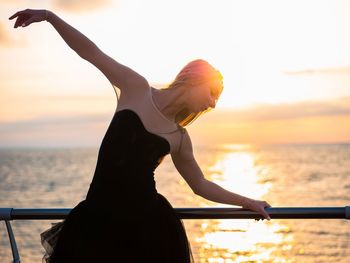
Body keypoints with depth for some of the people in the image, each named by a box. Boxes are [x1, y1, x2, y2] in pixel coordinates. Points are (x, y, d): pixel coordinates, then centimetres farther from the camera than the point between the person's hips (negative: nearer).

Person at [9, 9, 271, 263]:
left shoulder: (180, 138, 10)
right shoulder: (137, 88, 1)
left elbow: (201, 185, 21)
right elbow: (91, 52, 0)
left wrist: (247, 202, 20)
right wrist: (48, 16, -5)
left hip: (147, 222, 3)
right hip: (97, 217, -3)